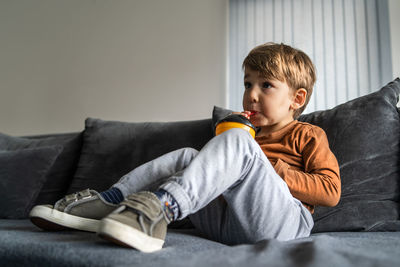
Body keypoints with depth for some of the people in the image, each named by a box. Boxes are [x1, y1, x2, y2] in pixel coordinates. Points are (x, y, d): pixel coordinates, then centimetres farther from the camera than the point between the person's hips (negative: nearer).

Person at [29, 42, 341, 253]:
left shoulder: (308, 135, 14)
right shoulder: (253, 135, 32)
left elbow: (331, 191, -1)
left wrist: (274, 172, -6)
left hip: (282, 221, -6)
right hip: (224, 223, 6)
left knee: (237, 141, -25)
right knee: (187, 156, 3)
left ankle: (160, 206, -42)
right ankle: (107, 201, -12)